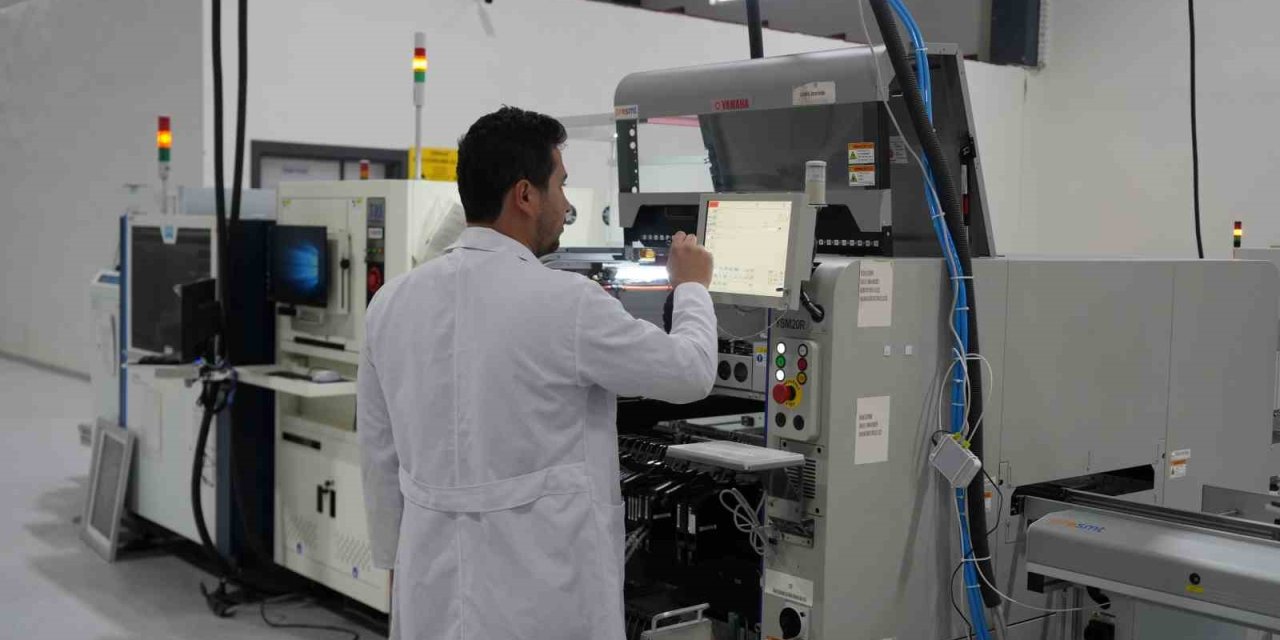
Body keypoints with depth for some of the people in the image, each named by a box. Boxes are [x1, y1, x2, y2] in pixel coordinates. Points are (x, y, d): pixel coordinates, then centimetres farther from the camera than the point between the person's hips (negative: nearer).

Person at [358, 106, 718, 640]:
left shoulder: (391, 304, 0)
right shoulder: (567, 303, -16)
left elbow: (379, 455, 8)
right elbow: (691, 373, -2)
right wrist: (692, 286, 16)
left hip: (433, 591, 6)